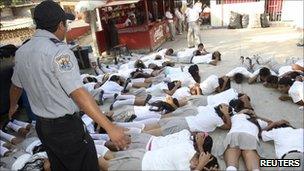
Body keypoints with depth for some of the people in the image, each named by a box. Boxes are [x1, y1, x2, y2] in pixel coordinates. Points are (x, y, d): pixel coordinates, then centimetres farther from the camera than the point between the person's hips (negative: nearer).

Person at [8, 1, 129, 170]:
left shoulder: (22, 51, 3)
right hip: (66, 128, -8)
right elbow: (78, 94, -30)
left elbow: (16, 85, 18)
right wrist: (110, 127, -31)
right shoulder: (58, 51, -22)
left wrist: (13, 106, 39)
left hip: (42, 126, 8)